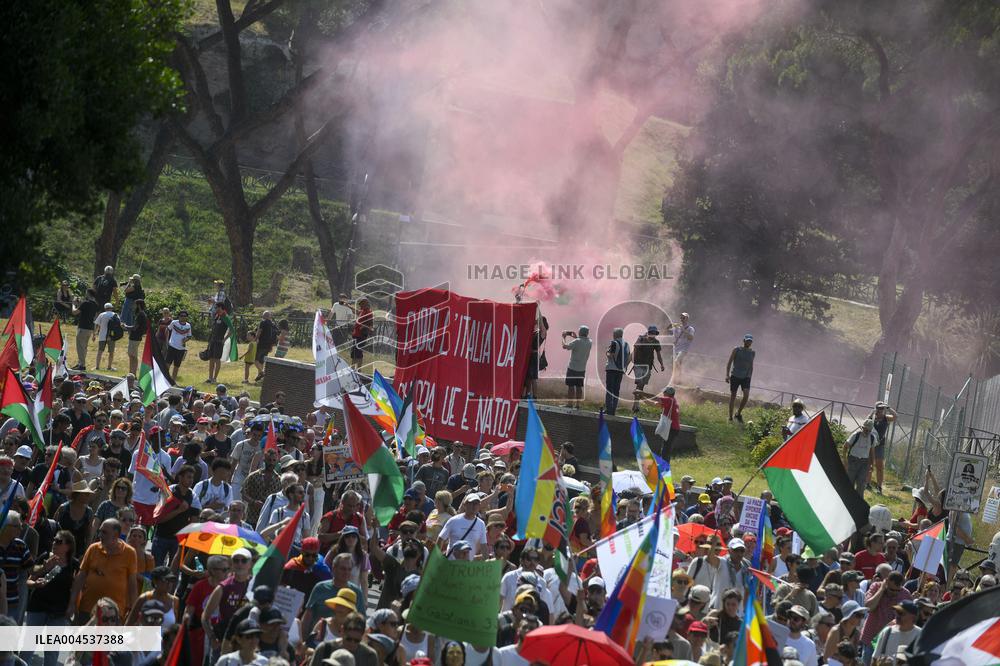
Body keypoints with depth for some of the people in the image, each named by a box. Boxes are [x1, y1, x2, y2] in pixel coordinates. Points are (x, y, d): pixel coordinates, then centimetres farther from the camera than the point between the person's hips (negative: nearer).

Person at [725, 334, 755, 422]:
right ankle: (730, 417, 8)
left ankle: (738, 413, -1)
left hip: (746, 377, 2)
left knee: (746, 395, -17)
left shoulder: (752, 353, 12)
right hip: (735, 376, -2)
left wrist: (750, 377, 19)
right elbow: (729, 362, 0)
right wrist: (727, 374, -11)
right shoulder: (736, 350, 3)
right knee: (733, 396, 1)